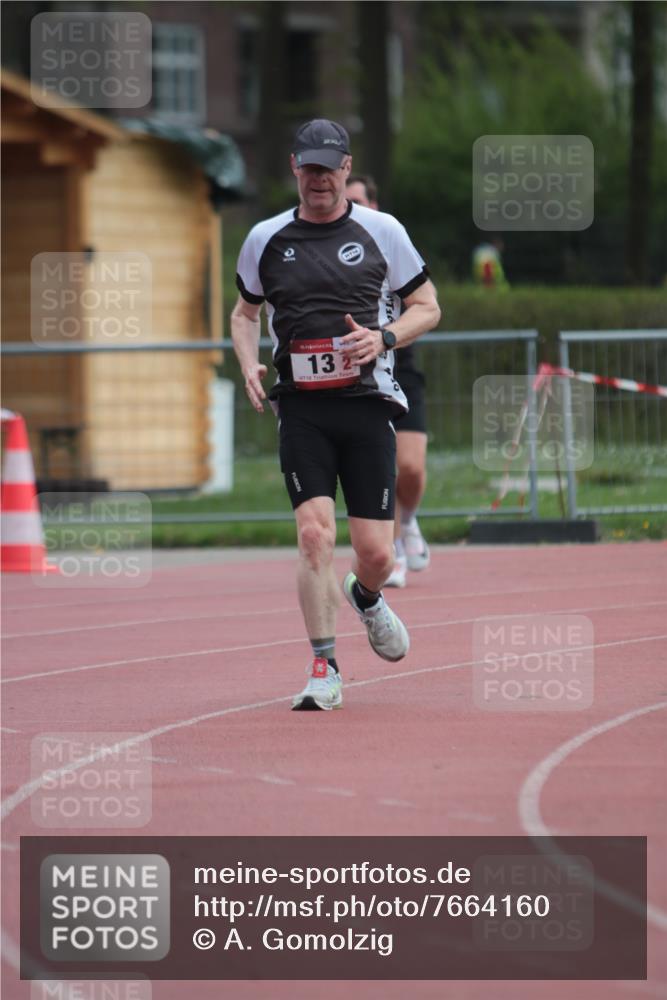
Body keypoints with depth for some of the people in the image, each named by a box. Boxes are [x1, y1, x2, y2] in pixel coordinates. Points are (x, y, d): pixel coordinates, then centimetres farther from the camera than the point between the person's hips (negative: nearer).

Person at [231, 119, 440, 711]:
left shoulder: (381, 231, 4)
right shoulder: (266, 239, 8)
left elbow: (427, 307, 10)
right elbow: (245, 313, 22)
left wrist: (383, 338, -9)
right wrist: (249, 365, 2)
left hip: (367, 403, 0)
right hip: (302, 410, 0)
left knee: (375, 552, -1)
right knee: (314, 533, -17)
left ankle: (365, 597, 36)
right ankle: (324, 671, -10)